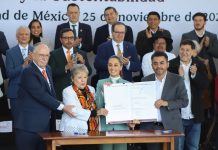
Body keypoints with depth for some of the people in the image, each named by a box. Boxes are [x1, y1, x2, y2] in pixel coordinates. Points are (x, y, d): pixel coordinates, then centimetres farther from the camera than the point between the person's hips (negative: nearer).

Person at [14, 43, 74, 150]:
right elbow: (41, 95, -20)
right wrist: (62, 107, -18)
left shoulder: (47, 69, 13)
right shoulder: (28, 72, -14)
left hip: (43, 123, 8)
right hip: (29, 123, -8)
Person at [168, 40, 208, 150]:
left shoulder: (199, 65, 1)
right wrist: (179, 76, -25)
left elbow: (205, 85, -7)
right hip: (177, 115, -3)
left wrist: (195, 74, -22)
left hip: (194, 116, 3)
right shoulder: (171, 65, -7)